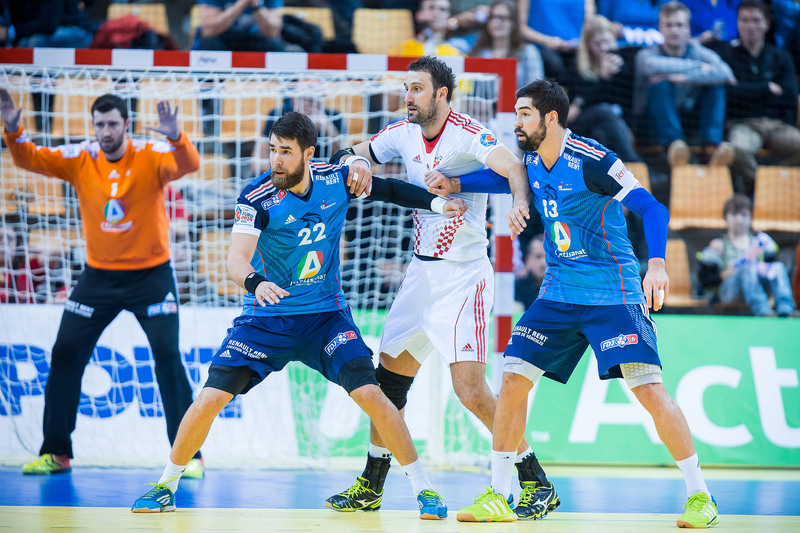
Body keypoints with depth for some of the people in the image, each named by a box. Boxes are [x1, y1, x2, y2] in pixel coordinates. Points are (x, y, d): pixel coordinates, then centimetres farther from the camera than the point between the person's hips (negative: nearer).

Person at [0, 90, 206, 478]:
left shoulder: (151, 157, -14)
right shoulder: (80, 160, -5)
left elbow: (188, 165, -31)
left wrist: (175, 137, -52)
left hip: (150, 274, -3)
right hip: (99, 275, 3)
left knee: (167, 355, -12)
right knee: (65, 354, 1)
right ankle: (56, 453, 13)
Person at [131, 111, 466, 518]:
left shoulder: (336, 179, -8)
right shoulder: (257, 198, -18)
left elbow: (387, 189, 12)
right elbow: (235, 260, -29)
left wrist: (437, 203, 2)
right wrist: (255, 282, -50)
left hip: (326, 315, 1)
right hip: (266, 317, -1)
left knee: (369, 394, -17)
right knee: (210, 398, -11)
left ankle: (423, 488, -4)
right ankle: (166, 485, 10)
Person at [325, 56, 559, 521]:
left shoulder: (467, 134, -15)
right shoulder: (403, 134, 6)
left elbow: (513, 168, -30)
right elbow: (354, 156, 21)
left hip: (463, 277, -7)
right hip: (421, 273, 7)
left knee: (471, 391, -15)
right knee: (388, 379, 11)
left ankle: (537, 484, -5)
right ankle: (370, 487, 24)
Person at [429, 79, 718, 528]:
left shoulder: (592, 161, -18)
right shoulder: (531, 161, 4)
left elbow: (653, 208, -20)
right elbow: (507, 178, 27)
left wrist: (657, 263, -35)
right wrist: (455, 184, 13)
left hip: (613, 294, -7)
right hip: (559, 292, 7)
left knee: (648, 388, -17)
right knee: (514, 378, -3)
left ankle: (700, 495, -6)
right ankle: (498, 497, 6)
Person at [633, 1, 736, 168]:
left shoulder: (698, 51, 3)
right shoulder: (647, 53, -4)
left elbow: (724, 71, -19)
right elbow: (652, 65, -33)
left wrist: (685, 77, -29)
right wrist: (697, 66, -24)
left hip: (689, 122, 3)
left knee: (716, 85, -16)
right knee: (661, 84, -28)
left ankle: (711, 146, -37)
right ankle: (673, 143, -49)